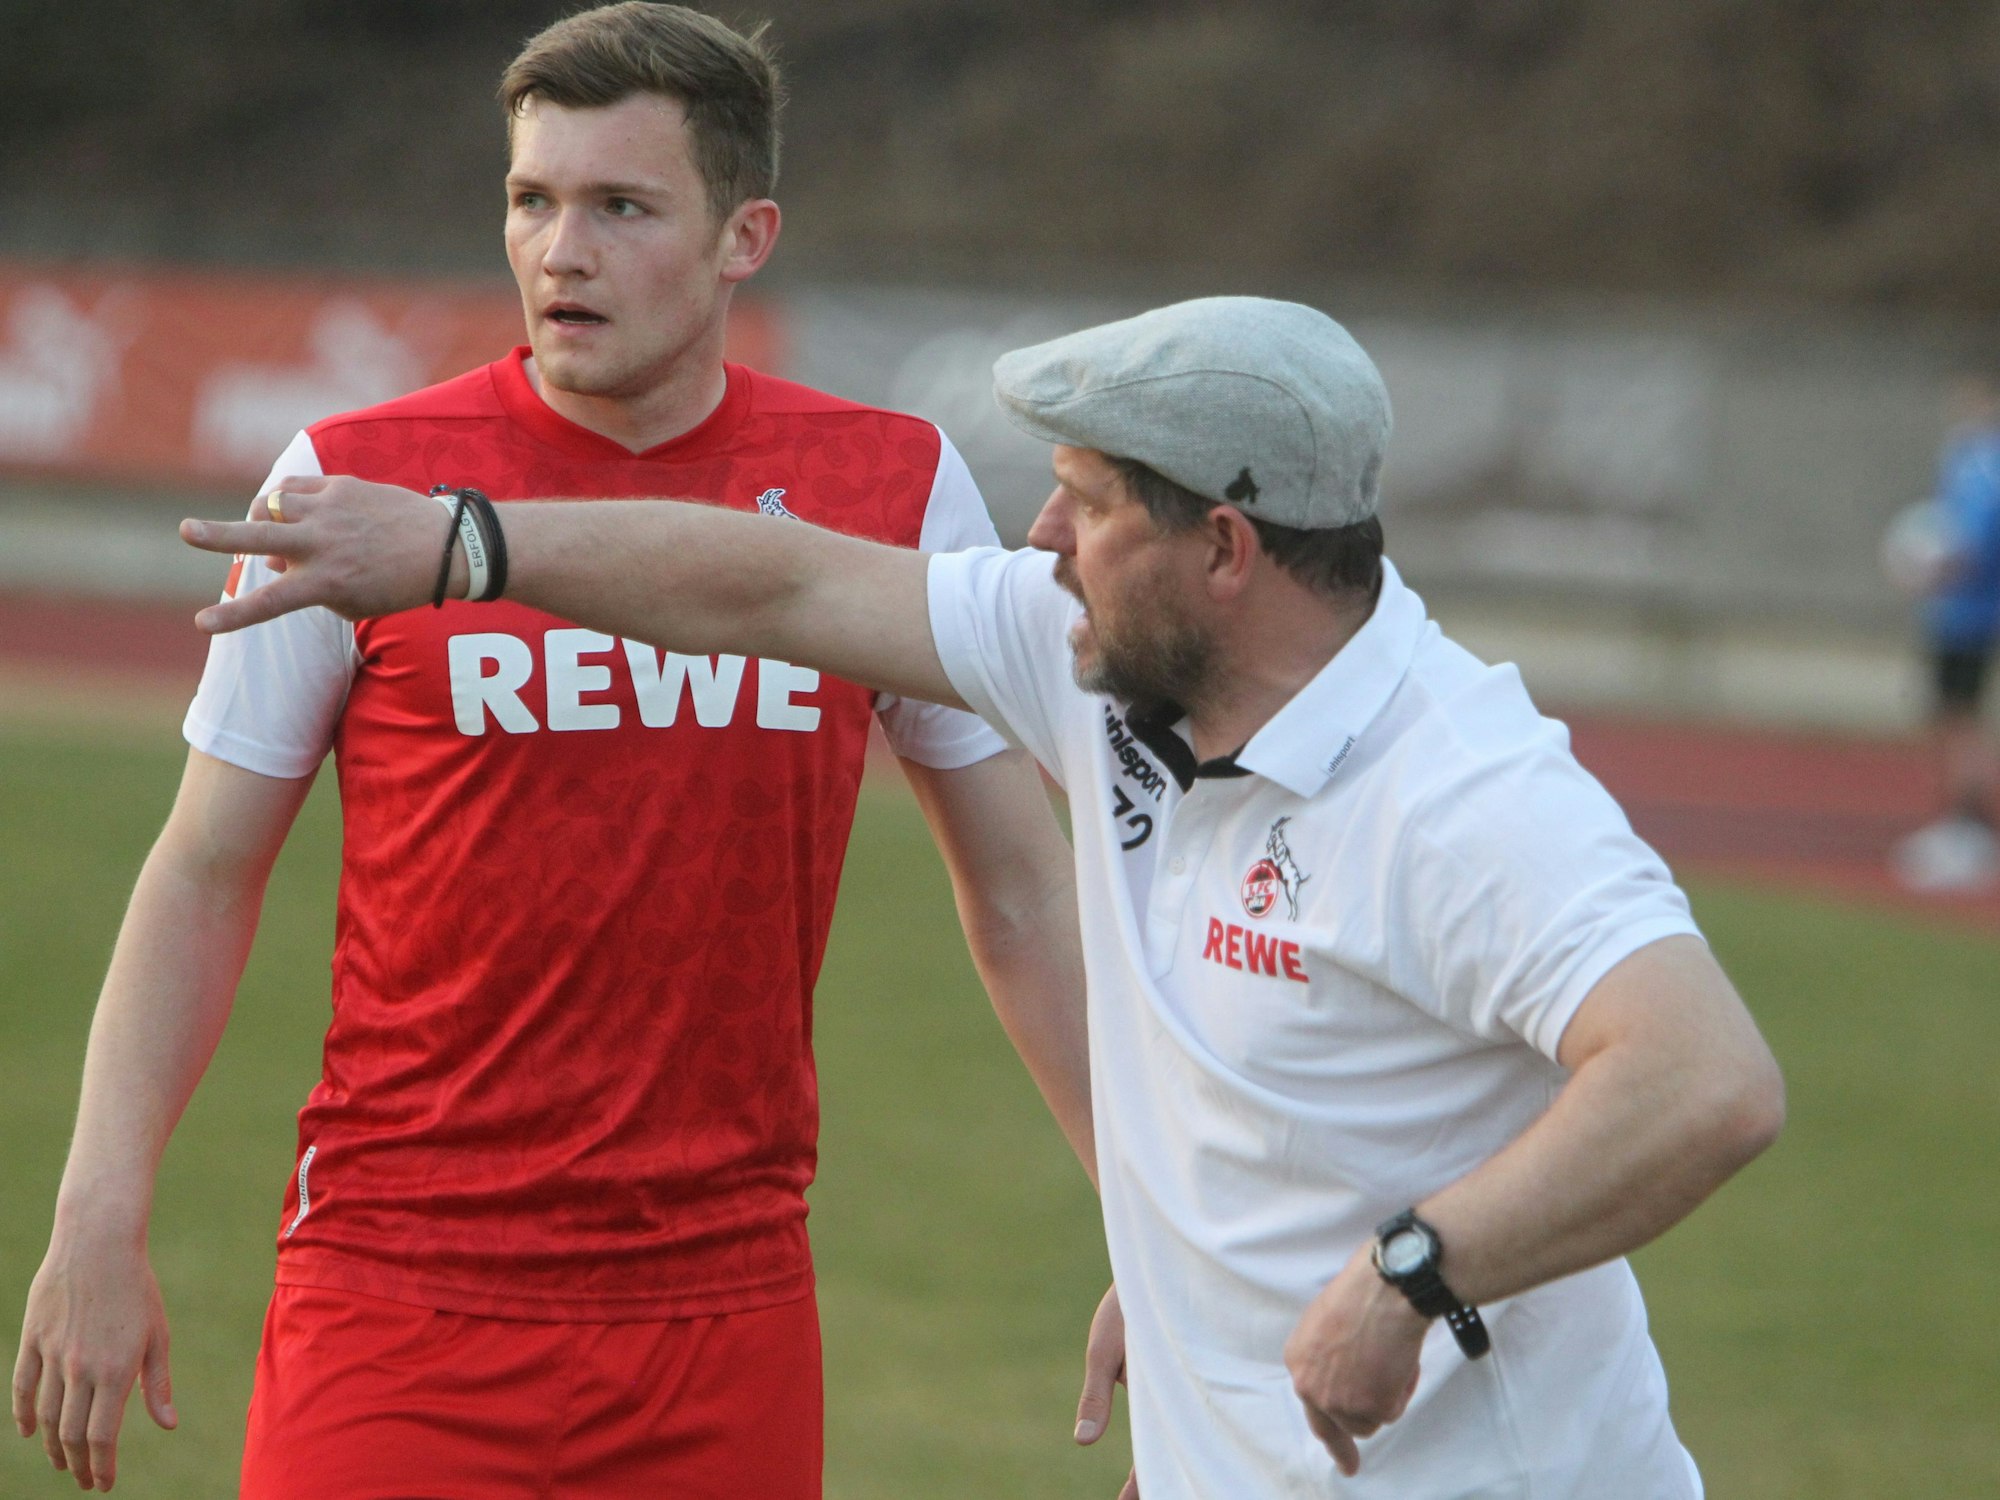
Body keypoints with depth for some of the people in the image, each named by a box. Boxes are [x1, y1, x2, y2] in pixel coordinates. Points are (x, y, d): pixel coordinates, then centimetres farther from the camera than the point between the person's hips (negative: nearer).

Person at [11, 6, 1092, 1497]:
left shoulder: (895, 488, 3)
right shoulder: (354, 479, -3)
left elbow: (1018, 886, 11)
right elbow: (205, 877, 4)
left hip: (729, 1316, 2)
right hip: (398, 1303, -2)